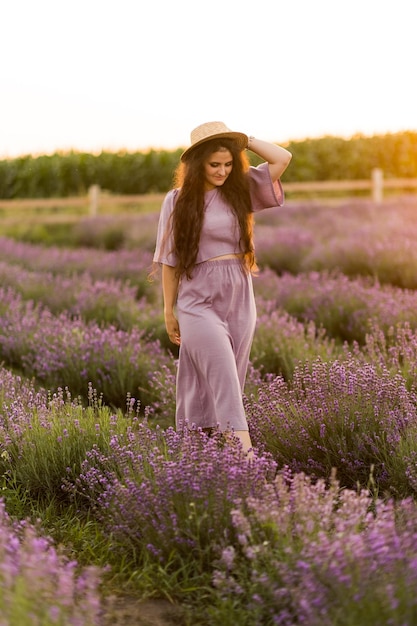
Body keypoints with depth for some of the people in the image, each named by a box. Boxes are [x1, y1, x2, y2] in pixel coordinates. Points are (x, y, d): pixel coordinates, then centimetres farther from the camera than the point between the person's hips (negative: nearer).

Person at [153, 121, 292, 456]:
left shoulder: (242, 189, 5)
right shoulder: (178, 200, -2)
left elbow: (283, 158, -4)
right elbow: (170, 259, 1)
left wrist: (243, 140, -2)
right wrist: (169, 310, 2)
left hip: (240, 299, 4)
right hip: (199, 300, -4)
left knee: (229, 380, 7)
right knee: (223, 378, -13)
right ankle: (244, 451, -20)